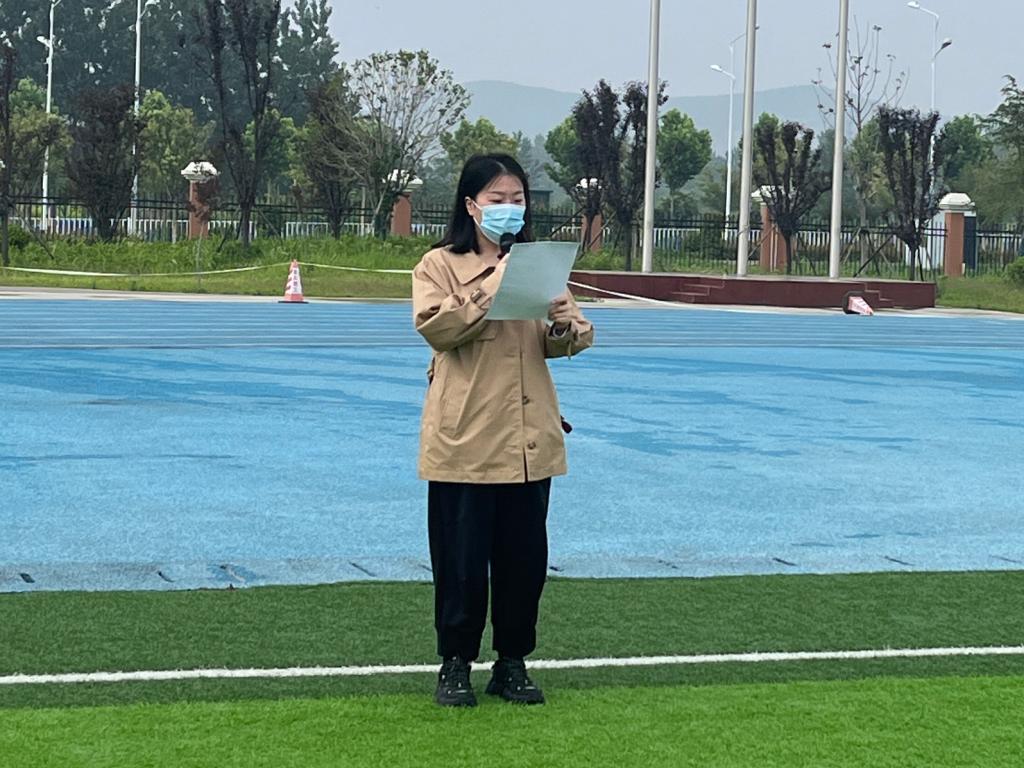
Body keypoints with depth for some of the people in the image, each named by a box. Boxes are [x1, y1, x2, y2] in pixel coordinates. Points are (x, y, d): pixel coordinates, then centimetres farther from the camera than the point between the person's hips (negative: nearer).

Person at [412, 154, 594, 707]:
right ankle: (455, 663, 13)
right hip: (464, 438, -4)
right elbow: (434, 326, -17)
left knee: (525, 554, 7)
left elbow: (572, 341, 9)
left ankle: (512, 662, 18)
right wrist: (492, 289, -23)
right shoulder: (440, 265, 1)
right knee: (462, 556, 1)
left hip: (528, 437, 4)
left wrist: (565, 325, -13)